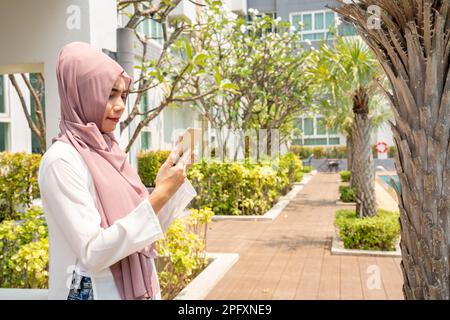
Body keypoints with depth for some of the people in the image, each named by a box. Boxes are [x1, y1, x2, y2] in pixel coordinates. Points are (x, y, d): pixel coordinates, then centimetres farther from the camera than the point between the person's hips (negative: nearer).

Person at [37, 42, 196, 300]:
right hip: (96, 291, -7)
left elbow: (145, 230, 8)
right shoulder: (63, 160, -18)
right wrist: (159, 195, -25)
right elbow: (93, 253, -23)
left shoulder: (110, 152, 4)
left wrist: (170, 184, -4)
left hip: (137, 287, 7)